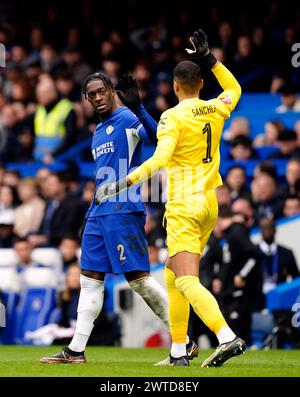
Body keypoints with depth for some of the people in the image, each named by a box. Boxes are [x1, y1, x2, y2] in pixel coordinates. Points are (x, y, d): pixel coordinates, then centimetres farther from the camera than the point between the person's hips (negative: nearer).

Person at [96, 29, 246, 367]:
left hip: (183, 206, -7)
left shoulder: (173, 117, -12)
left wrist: (122, 183, -25)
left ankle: (227, 338, -34)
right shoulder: (216, 110, 7)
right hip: (210, 203, 7)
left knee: (186, 282, -15)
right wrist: (209, 57, 27)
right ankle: (178, 352, 15)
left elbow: (160, 158, -26)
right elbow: (234, 89, 30)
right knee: (172, 276, 17)